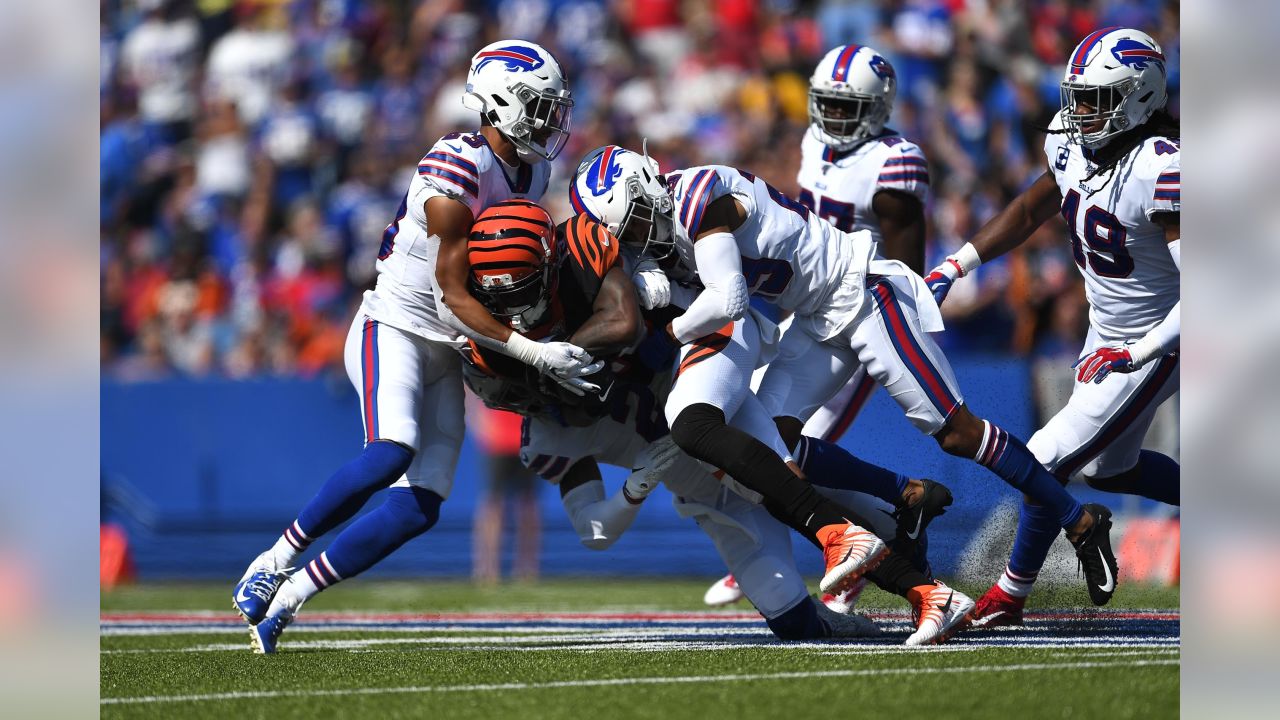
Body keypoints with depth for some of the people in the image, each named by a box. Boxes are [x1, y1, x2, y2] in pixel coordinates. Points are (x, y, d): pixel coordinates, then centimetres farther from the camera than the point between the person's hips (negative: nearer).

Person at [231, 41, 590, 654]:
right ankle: (278, 557, -17)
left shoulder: (530, 175, 5)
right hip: (395, 327, -8)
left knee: (419, 508, -5)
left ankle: (290, 595, 3)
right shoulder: (456, 172, -21)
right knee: (390, 454, -33)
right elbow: (454, 298, -21)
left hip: (446, 355, 8)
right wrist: (535, 354, -24)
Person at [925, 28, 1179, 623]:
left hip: (1154, 347, -9)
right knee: (1105, 468, 24)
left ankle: (1011, 594, 12)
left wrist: (1134, 355, -30)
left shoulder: (1160, 172, -30)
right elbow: (1030, 211, 14)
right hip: (1107, 333, 9)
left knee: (1047, 461, -6)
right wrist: (955, 266, 8)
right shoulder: (1076, 145, -6)